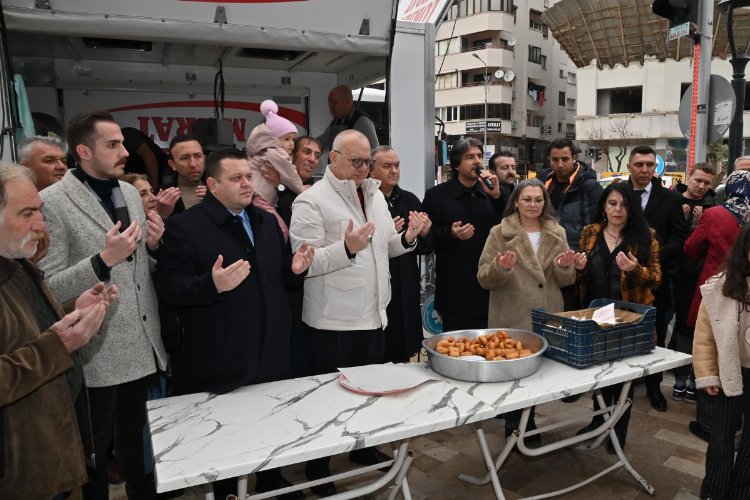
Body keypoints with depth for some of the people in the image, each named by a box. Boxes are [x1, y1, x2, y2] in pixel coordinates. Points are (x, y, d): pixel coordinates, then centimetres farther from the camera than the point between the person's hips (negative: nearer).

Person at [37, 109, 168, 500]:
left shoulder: (130, 192, 7)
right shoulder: (52, 202, -13)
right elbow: (49, 287, -15)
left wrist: (154, 244, -5)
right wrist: (104, 258, -28)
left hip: (141, 343, 6)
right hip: (99, 350, -6)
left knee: (134, 433, 22)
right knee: (96, 443, 14)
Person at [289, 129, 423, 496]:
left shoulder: (375, 195, 11)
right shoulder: (311, 201, -13)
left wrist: (407, 238, -2)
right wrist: (347, 248, -31)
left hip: (373, 314, 7)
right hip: (333, 321, -7)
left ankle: (363, 448, 42)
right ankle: (318, 468, 27)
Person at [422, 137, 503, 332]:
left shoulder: (490, 192, 10)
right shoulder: (436, 195, 0)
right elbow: (427, 238, -3)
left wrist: (497, 197, -8)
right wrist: (451, 234, -20)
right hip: (454, 291, -3)